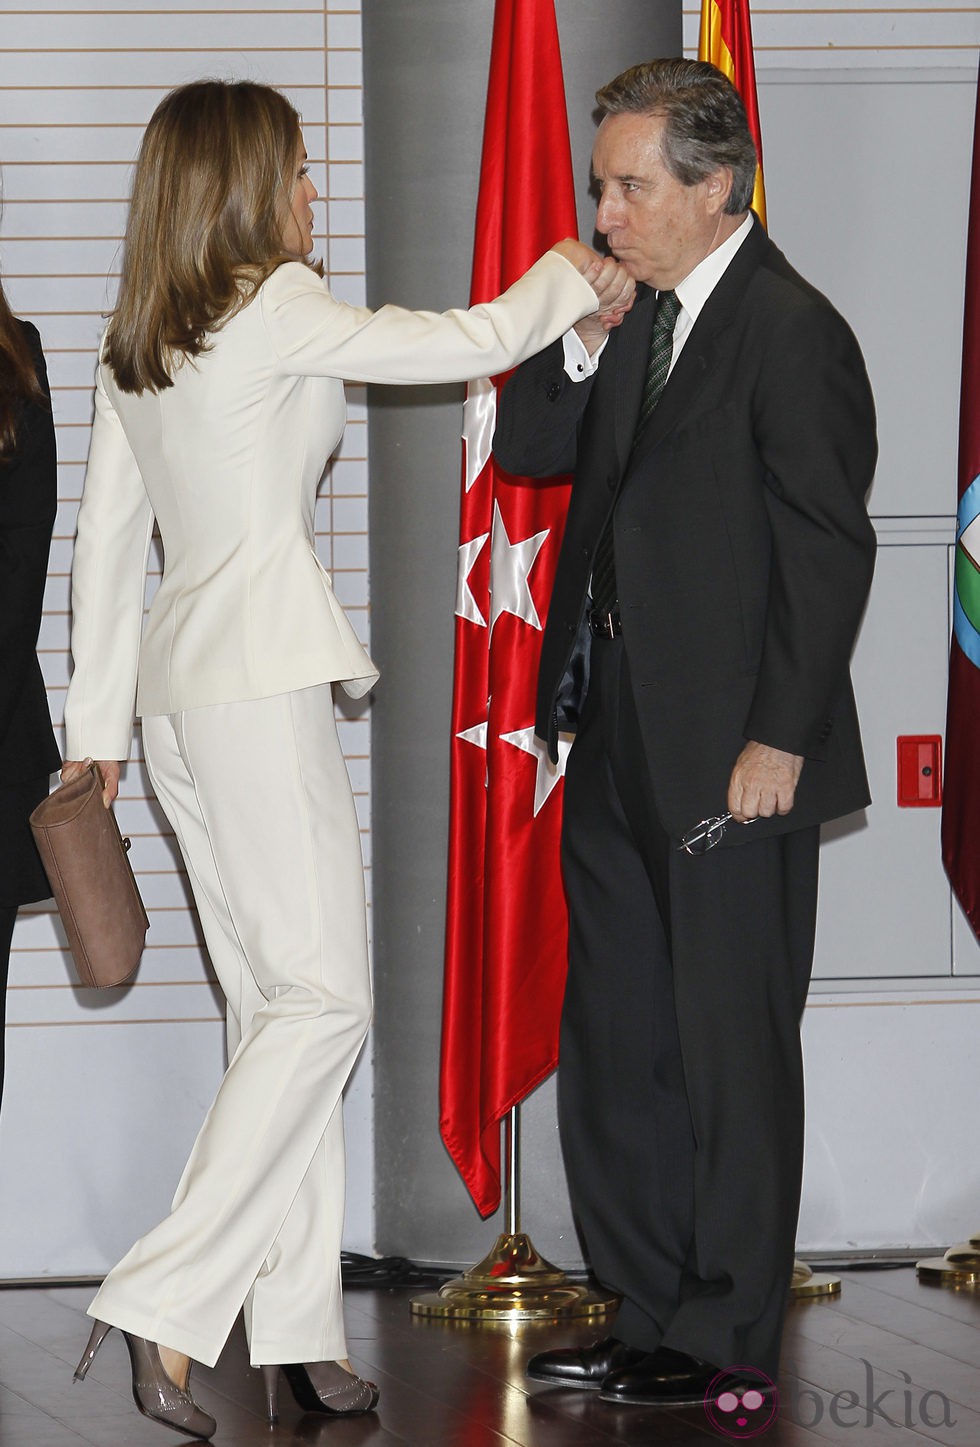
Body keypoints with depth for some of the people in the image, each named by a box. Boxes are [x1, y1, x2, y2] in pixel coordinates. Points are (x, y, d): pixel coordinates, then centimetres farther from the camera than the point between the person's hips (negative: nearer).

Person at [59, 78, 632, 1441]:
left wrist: (98, 723, 20)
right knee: (323, 998, -7)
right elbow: (466, 345, -7)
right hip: (263, 679, -9)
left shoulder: (135, 349, 15)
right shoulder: (278, 307, -9)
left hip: (178, 687, 9)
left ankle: (299, 1325, 7)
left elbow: (106, 539, 17)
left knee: (275, 1001, 8)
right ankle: (165, 1303, -15)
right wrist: (566, 279, 12)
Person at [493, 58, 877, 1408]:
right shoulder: (637, 313, 12)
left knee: (731, 1046, 1)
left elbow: (829, 548, -15)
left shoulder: (791, 333, -13)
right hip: (618, 741, 9)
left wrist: (781, 738, -17)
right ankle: (651, 1310, 22)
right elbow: (527, 450, 17)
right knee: (616, 1043, 13)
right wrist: (577, 345, -2)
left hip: (733, 755, -9)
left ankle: (726, 1334, 10)